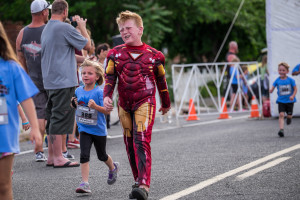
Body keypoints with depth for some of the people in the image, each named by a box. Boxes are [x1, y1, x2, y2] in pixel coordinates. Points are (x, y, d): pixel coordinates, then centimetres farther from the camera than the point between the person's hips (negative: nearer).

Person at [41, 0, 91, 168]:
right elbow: (87, 44, -5)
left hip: (50, 81, 9)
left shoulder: (46, 29, 15)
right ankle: (58, 158, -7)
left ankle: (51, 156, 15)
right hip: (64, 81, -9)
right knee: (60, 119, -7)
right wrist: (82, 26, 8)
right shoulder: (65, 28, -13)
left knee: (52, 119, 12)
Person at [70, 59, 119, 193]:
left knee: (102, 156, 17)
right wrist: (75, 103, -1)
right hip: (84, 129, 3)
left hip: (99, 129, -3)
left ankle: (113, 168, 49)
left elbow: (106, 111, -18)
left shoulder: (99, 92, -15)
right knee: (84, 155, -11)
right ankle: (85, 183, -12)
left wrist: (95, 106, -34)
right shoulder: (78, 91, 1)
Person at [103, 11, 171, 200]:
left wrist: (166, 104, 22)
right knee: (130, 145, 8)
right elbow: (110, 77, 4)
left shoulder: (153, 55, 2)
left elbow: (161, 81, 12)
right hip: (124, 104, 4)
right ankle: (139, 181, 21)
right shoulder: (115, 53, 7)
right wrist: (107, 96, -14)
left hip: (145, 102, -4)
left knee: (142, 142, -18)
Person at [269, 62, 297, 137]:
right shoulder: (277, 80, -4)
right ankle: (281, 130, -19)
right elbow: (272, 88, -5)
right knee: (281, 114, -15)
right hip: (281, 101, 0)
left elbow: (295, 89, -3)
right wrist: (271, 90, -30)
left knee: (289, 115, 7)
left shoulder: (290, 80, -8)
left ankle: (289, 117, 46)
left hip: (289, 101, 0)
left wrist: (293, 96, -20)